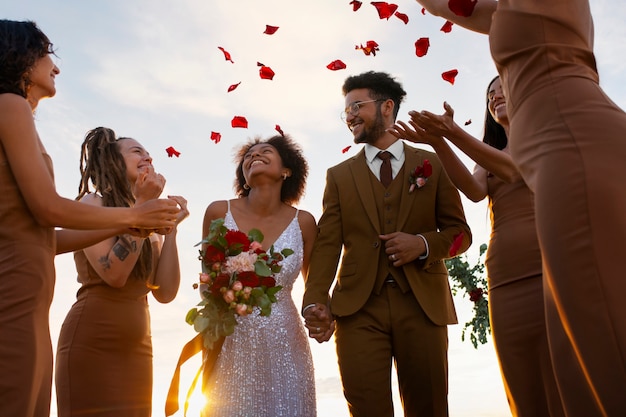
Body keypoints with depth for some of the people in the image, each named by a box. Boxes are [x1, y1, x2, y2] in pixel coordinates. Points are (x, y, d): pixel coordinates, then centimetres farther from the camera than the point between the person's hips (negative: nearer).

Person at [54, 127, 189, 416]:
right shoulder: (91, 203, -3)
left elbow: (165, 292, 1)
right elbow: (114, 273, -18)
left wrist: (171, 227, 1)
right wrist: (141, 205, -13)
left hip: (138, 349, 6)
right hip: (92, 343, -6)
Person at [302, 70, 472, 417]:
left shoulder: (433, 164, 12)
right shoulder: (339, 176, 14)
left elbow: (460, 233, 11)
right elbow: (327, 244, 4)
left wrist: (424, 243, -11)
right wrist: (314, 301, -12)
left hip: (423, 305, 0)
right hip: (358, 308, 1)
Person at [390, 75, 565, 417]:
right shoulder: (488, 160, 27)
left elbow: (516, 169, -7)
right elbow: (474, 190, 2)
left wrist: (455, 134, -19)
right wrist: (437, 143, -14)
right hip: (505, 286, 5)